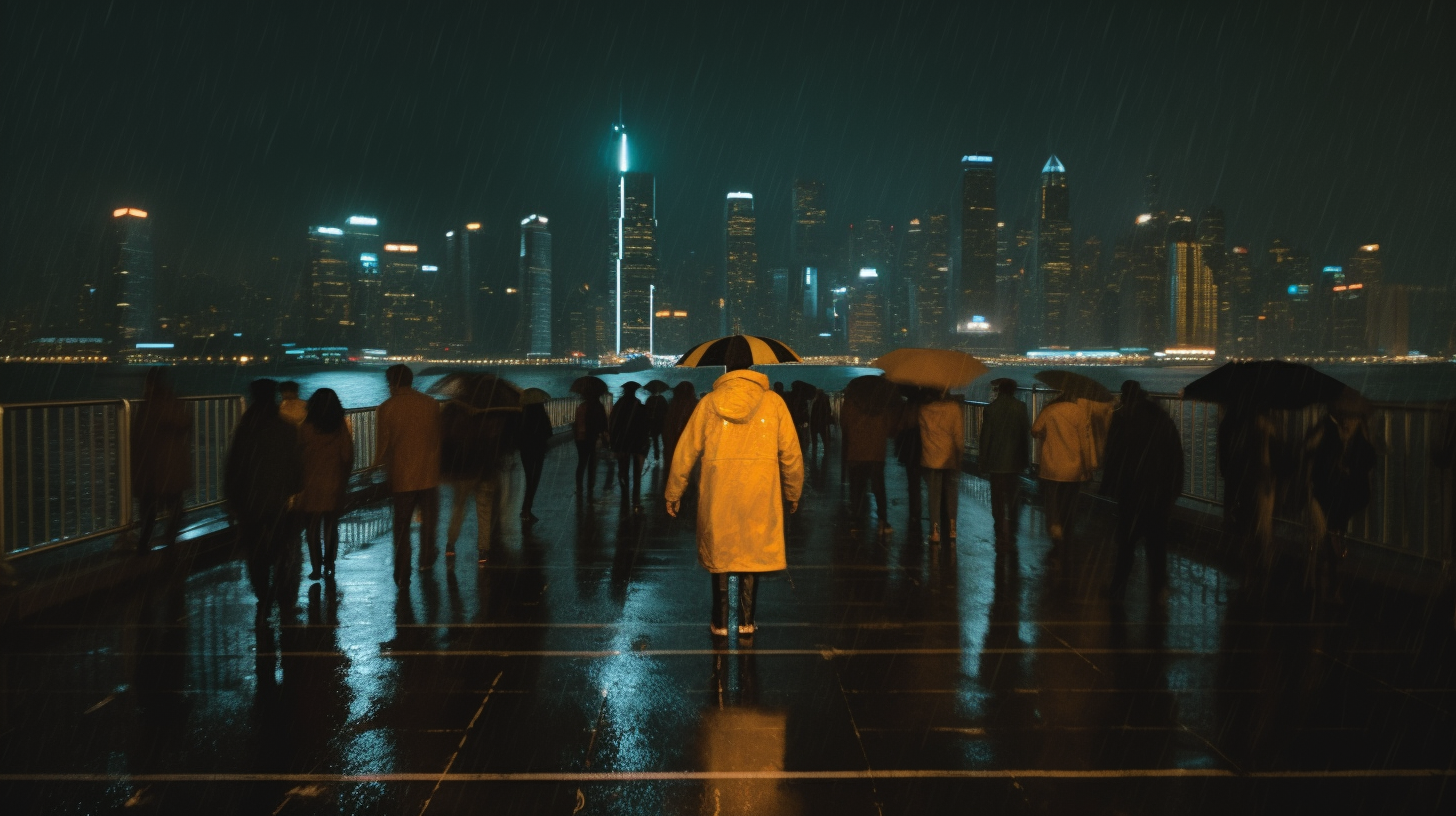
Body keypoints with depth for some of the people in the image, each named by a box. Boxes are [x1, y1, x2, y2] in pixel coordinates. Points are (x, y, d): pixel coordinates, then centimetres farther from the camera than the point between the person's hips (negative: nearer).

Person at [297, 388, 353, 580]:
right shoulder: (341, 428, -4)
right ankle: (329, 565, 12)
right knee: (331, 526, 13)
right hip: (335, 483, 2)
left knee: (312, 527, 6)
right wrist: (344, 480, 9)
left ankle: (316, 568, 2)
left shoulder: (306, 427, -9)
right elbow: (348, 456, -2)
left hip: (312, 484, -2)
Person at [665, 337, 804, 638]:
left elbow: (686, 451, 3)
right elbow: (791, 453, 1)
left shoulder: (710, 402, 0)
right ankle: (746, 620, 16)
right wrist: (793, 492, 15)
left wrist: (674, 493, 12)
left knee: (720, 553, 13)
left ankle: (720, 621, 17)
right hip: (759, 495, 0)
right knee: (752, 552, 12)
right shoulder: (772, 403, -1)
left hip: (717, 495, 1)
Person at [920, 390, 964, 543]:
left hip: (930, 458, 1)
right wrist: (960, 450, 0)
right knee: (951, 492, 13)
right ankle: (951, 527, 16)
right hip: (950, 457, -1)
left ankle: (935, 531, 1)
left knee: (934, 495, 5)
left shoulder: (924, 409, -4)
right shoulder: (954, 407, -8)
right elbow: (958, 433, -7)